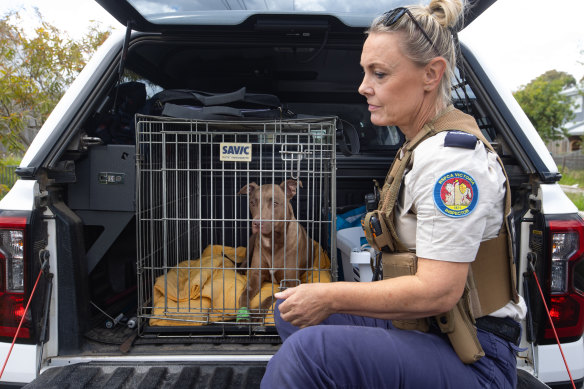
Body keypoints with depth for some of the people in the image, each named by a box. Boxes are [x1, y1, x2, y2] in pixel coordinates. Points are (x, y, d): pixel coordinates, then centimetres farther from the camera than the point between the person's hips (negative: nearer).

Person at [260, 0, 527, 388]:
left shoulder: (451, 155, -20)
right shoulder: (424, 145, 10)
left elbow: (438, 292, -25)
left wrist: (330, 297, -15)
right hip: (423, 327, 10)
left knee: (309, 349, -31)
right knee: (291, 307, 10)